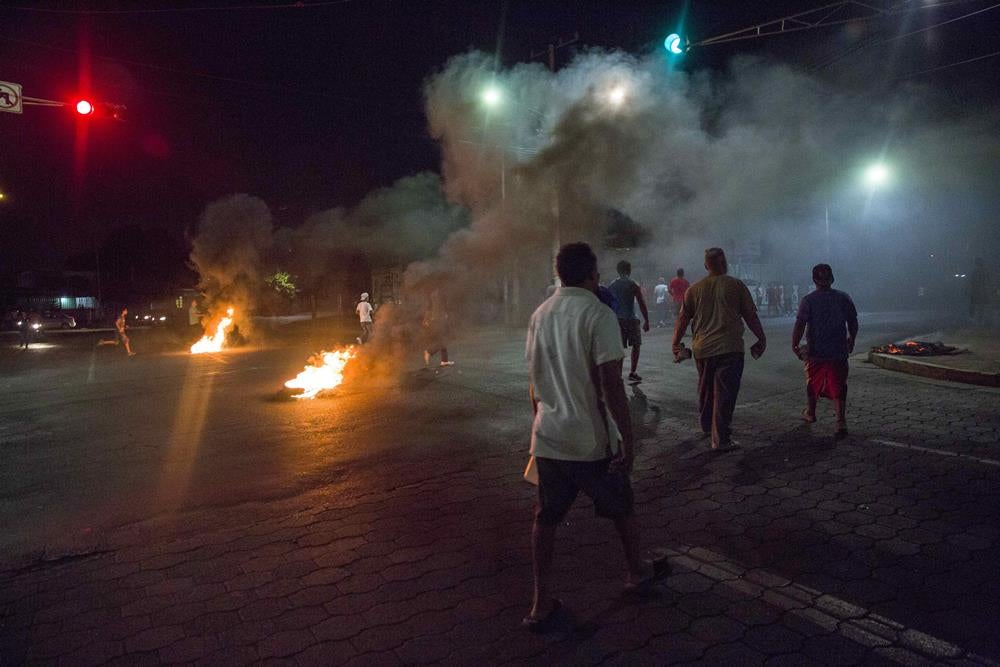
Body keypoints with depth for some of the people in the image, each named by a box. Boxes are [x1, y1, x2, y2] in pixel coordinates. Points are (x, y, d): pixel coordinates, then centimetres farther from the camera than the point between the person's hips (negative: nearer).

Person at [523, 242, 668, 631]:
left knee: (546, 518, 14)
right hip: (591, 440, -4)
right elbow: (611, 385, -19)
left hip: (547, 438, 5)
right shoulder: (598, 315, -15)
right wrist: (627, 438, -13)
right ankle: (637, 573, 41)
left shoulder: (540, 315, 5)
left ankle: (540, 604, 18)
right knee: (622, 509, 19)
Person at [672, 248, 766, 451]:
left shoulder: (694, 289, 5)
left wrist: (676, 343, 19)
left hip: (702, 348, 4)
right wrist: (762, 339, 13)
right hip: (729, 348, -4)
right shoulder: (736, 285, -2)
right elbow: (751, 316, 1)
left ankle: (707, 426, 36)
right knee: (724, 393, -3)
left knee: (705, 389, 20)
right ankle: (720, 439, -3)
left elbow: (683, 318, 8)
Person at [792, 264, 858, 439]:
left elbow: (800, 325, -15)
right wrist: (851, 340, 23)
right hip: (839, 352, 1)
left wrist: (794, 345, -6)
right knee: (838, 387, 3)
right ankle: (841, 421, -10)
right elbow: (853, 323, 7)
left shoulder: (809, 300, -9)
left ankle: (810, 413, 37)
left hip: (815, 352, -1)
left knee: (812, 382, 18)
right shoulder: (843, 298, 0)